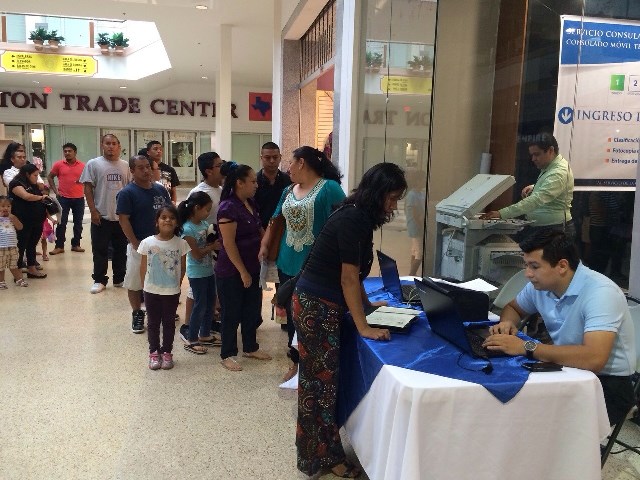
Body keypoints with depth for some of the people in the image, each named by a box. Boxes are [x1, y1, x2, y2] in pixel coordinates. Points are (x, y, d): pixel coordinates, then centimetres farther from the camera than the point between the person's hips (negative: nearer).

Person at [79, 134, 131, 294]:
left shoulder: (125, 166, 5)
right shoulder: (93, 164, -2)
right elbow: (88, 188, -4)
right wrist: (93, 211, -10)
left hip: (122, 216, 3)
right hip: (101, 216, -3)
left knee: (121, 249, 11)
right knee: (100, 250, 5)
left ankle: (119, 278, 24)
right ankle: (99, 280, 16)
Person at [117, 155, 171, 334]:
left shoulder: (160, 189, 6)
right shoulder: (127, 193, -9)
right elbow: (123, 220, -12)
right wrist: (135, 243, -16)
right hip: (139, 245, -4)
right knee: (135, 282, 4)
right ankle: (137, 314, 20)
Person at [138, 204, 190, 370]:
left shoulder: (181, 243, -10)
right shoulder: (147, 243, -10)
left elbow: (182, 267, 1)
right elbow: (143, 268, -1)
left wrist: (177, 284, 5)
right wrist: (146, 286, 4)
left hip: (172, 292, 0)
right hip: (151, 291, 0)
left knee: (169, 322, 13)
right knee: (153, 322, 13)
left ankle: (167, 352, 27)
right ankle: (154, 352, 27)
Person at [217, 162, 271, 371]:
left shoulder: (251, 203, 5)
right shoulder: (228, 208, -20)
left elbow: (259, 230, 19)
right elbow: (229, 244, -21)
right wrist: (243, 272, -18)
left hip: (252, 267, 8)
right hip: (232, 271, -8)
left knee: (252, 309, 18)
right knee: (231, 313, 5)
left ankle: (250, 347, 35)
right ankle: (227, 355, 21)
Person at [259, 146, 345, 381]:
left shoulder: (329, 188, -10)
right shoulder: (288, 192, 13)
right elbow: (276, 220, 21)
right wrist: (264, 244, 12)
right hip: (289, 264, 7)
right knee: (292, 315, 15)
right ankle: (297, 361, 31)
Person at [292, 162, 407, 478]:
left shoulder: (359, 217, 9)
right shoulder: (352, 220, -20)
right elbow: (348, 278, -20)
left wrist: (366, 305, 16)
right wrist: (363, 328, -18)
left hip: (323, 306, 10)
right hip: (316, 307, -10)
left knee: (319, 378, 18)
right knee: (321, 380, 2)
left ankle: (314, 453, 34)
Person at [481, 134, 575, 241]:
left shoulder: (559, 173, -21)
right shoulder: (549, 166, 10)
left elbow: (536, 200, -33)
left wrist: (501, 214, -40)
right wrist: (533, 188, 5)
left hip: (554, 230, -9)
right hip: (537, 227, 9)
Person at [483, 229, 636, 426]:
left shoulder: (601, 292, -23)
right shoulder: (541, 283, -2)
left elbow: (594, 359, -36)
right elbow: (513, 308, 19)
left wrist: (526, 347, -33)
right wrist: (507, 323, -5)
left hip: (608, 382, -6)